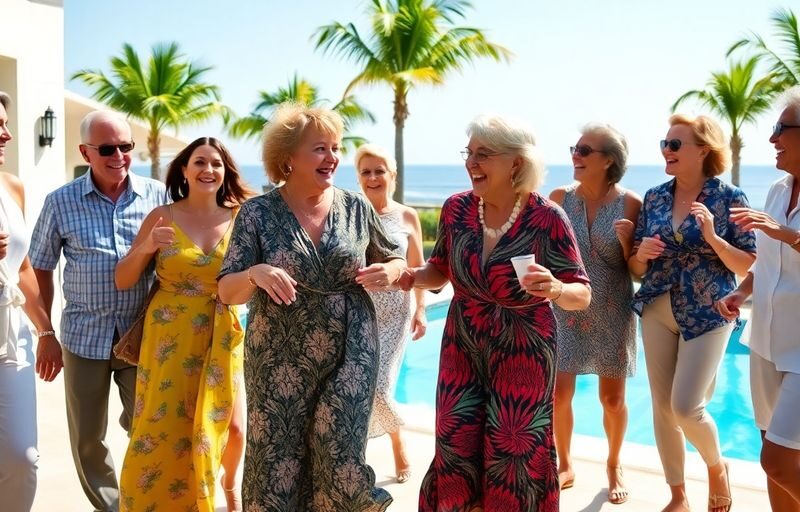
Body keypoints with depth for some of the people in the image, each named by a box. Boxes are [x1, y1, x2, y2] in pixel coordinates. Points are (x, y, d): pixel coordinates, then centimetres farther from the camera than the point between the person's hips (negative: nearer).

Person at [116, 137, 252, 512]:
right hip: (170, 339, -1)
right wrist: (144, 248, -18)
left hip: (222, 339, 2)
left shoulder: (239, 219, 1)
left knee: (231, 427, 7)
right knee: (164, 430, -1)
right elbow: (123, 281, -1)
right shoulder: (162, 216, -3)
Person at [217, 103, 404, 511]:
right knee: (277, 461, 7)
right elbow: (227, 292, -6)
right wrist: (255, 274, -28)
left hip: (351, 354, 1)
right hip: (280, 360, 0)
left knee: (338, 453, 0)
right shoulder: (258, 213, -5)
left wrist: (389, 272, -10)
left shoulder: (356, 208, 1)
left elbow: (395, 260, 13)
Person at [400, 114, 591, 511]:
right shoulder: (456, 208, -7)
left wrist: (555, 289, -36)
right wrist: (409, 276, -13)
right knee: (456, 446, 8)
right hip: (462, 348, 4)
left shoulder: (547, 218, -18)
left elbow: (583, 294, -14)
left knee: (514, 452, 6)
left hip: (523, 353, -3)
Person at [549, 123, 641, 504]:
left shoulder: (629, 203, -8)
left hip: (611, 314, -1)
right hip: (565, 310, 2)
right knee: (558, 393, 4)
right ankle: (565, 466, 26)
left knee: (613, 398, 8)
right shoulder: (560, 198, -2)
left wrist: (626, 239, -21)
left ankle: (614, 466, 33)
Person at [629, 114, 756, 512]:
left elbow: (748, 266, -6)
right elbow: (637, 268, 10)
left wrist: (712, 237, -20)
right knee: (662, 406, 7)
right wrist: (641, 254, -12)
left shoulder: (728, 198, -7)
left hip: (707, 315, -4)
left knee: (686, 406, -10)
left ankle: (717, 467, 23)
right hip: (657, 312, 4)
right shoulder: (653, 197, 4)